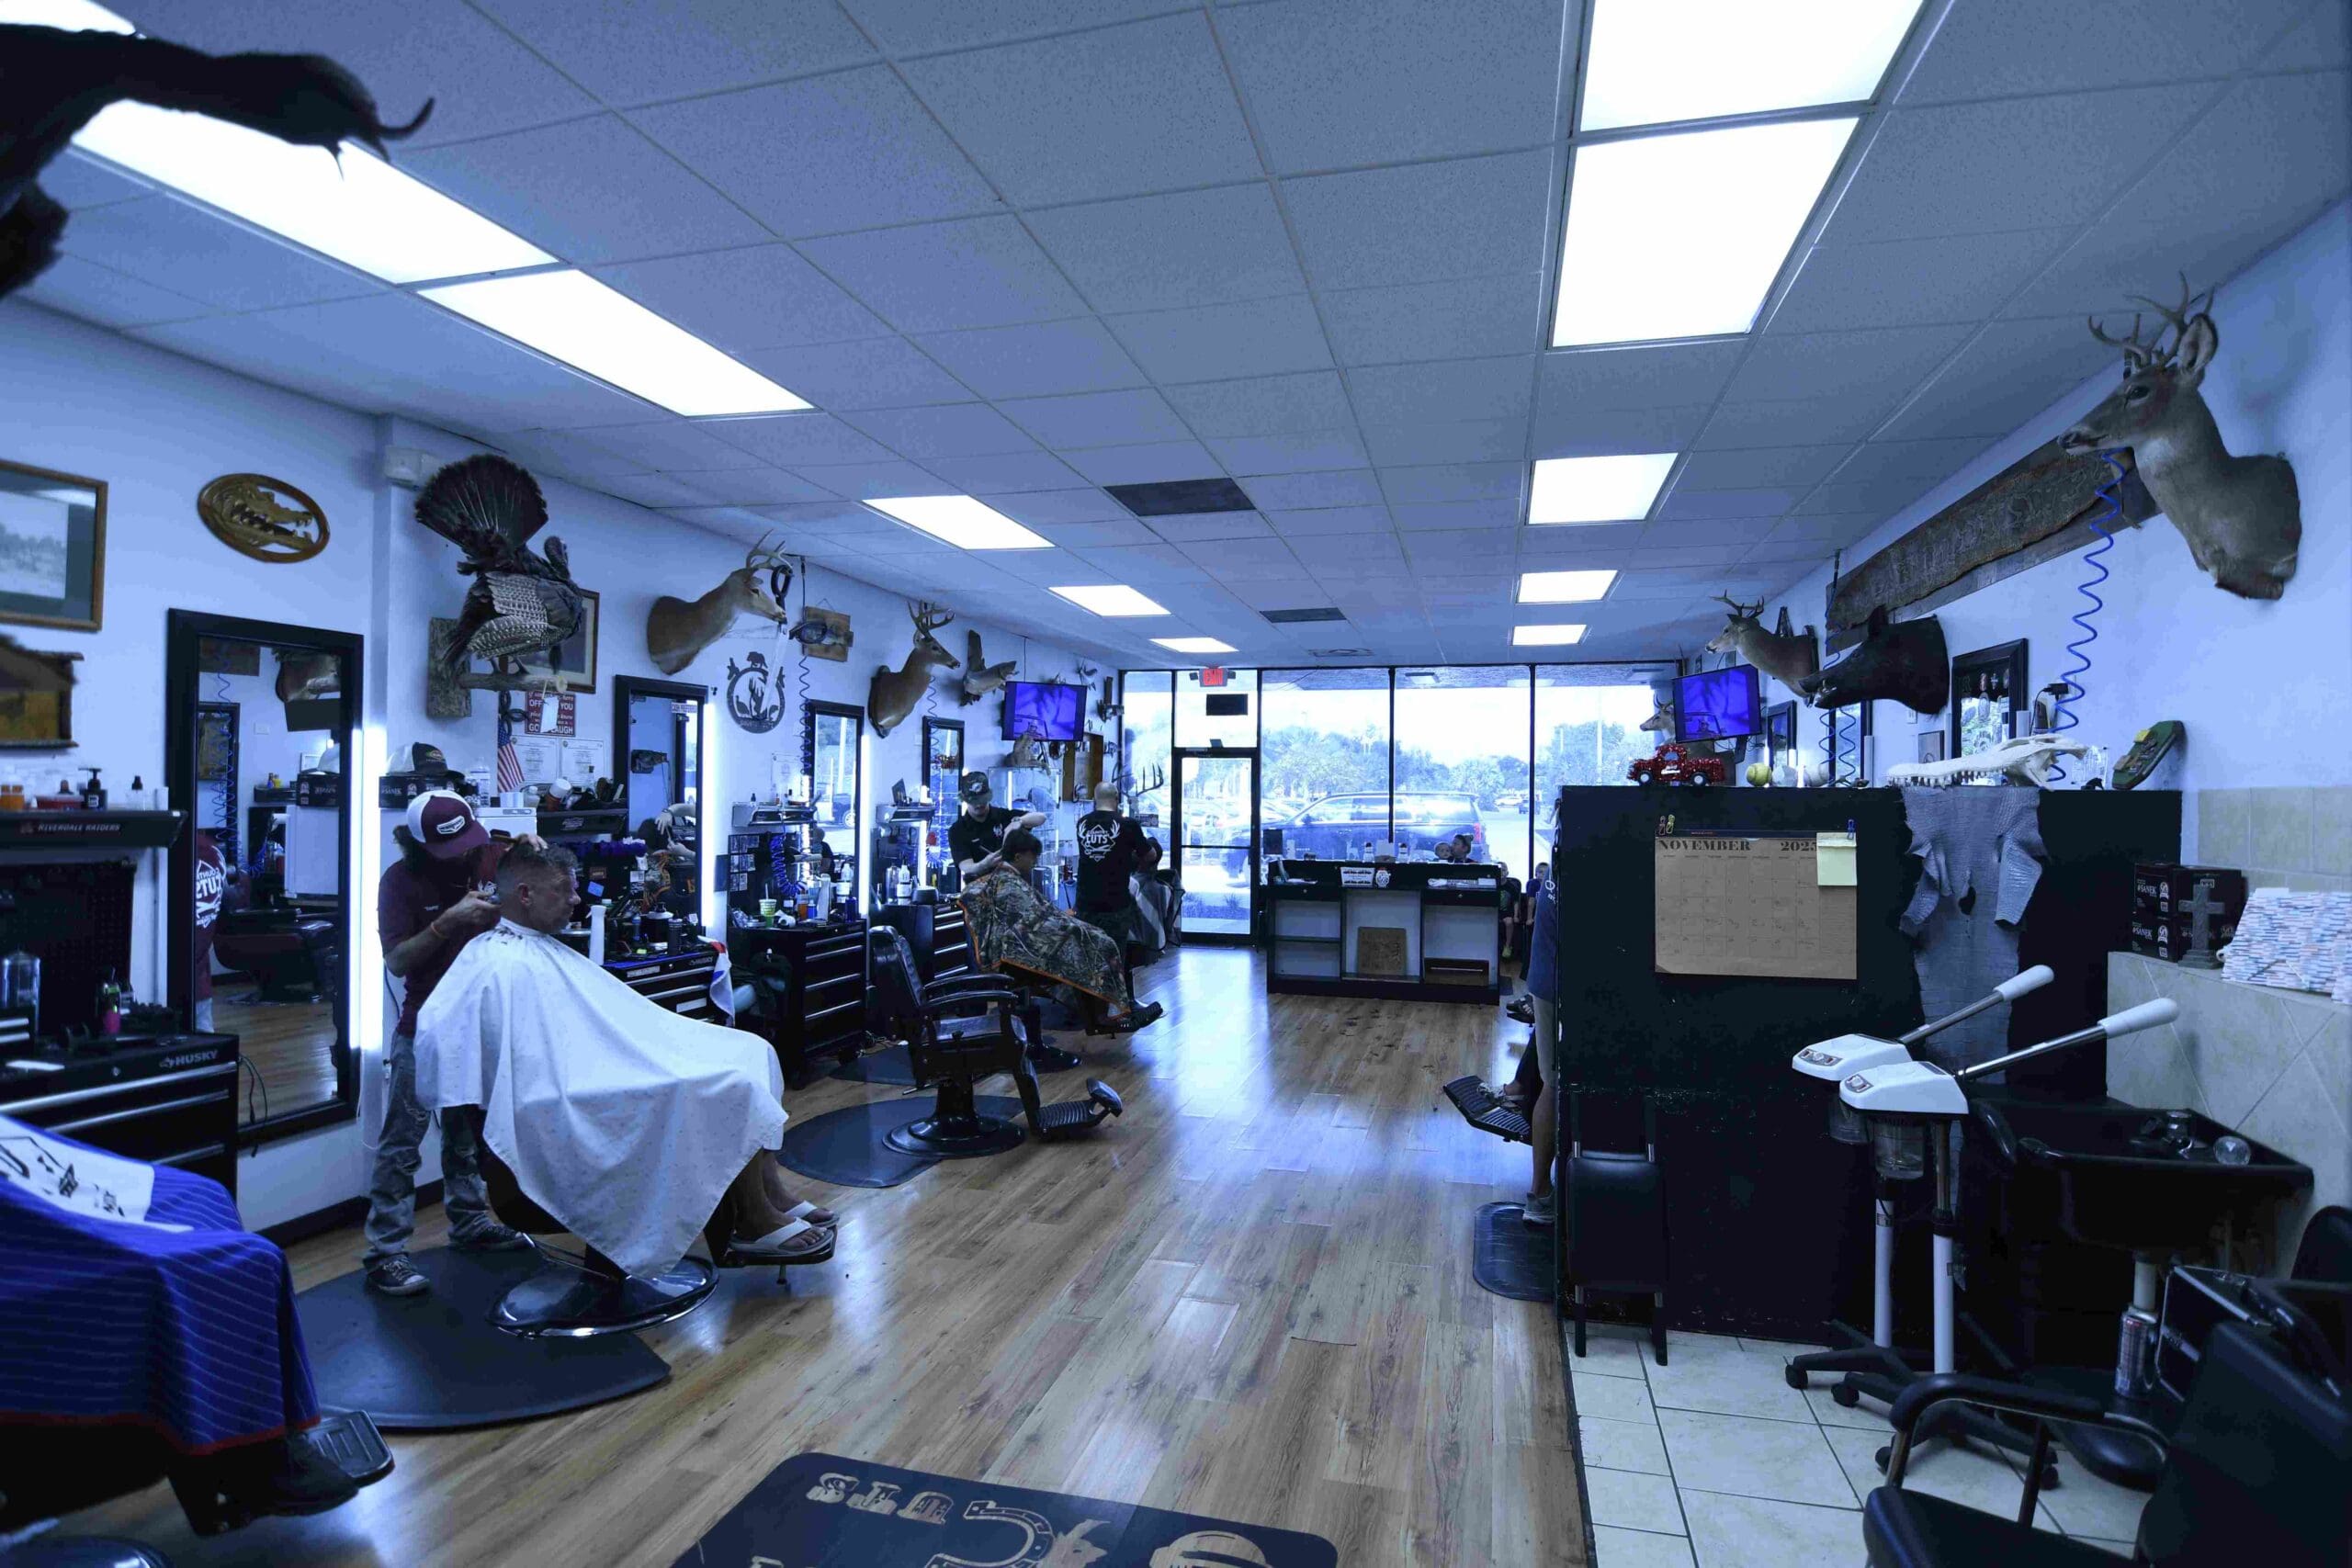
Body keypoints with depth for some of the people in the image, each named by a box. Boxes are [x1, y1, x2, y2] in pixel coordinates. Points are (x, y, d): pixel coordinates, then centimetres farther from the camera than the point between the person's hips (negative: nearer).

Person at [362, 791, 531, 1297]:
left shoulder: (490, 856, -4)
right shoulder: (401, 880, -13)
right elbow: (396, 961, -17)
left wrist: (529, 849, -14)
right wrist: (449, 921, -30)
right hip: (424, 1031, -4)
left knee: (467, 1134, 17)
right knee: (401, 1144, -1)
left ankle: (469, 1223, 31)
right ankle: (385, 1252, 6)